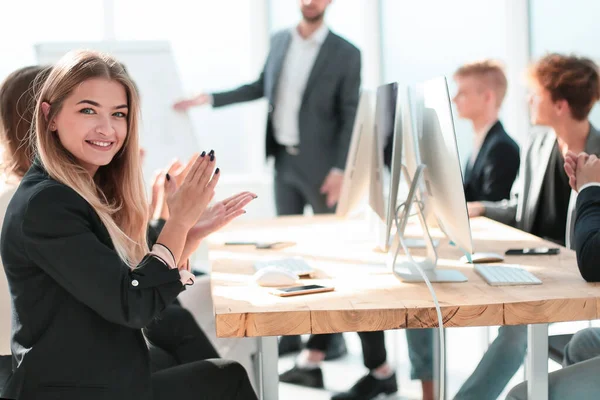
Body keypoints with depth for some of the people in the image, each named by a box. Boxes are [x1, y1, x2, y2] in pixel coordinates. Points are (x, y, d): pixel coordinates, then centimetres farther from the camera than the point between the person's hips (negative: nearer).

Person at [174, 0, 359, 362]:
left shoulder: (346, 53, -9)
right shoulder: (280, 41, 7)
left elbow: (351, 116, -10)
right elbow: (262, 87, 18)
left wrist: (340, 169, -17)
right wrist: (209, 99, 14)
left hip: (320, 164, -5)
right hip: (284, 160, 5)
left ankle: (332, 335, 15)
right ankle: (290, 334, 18)